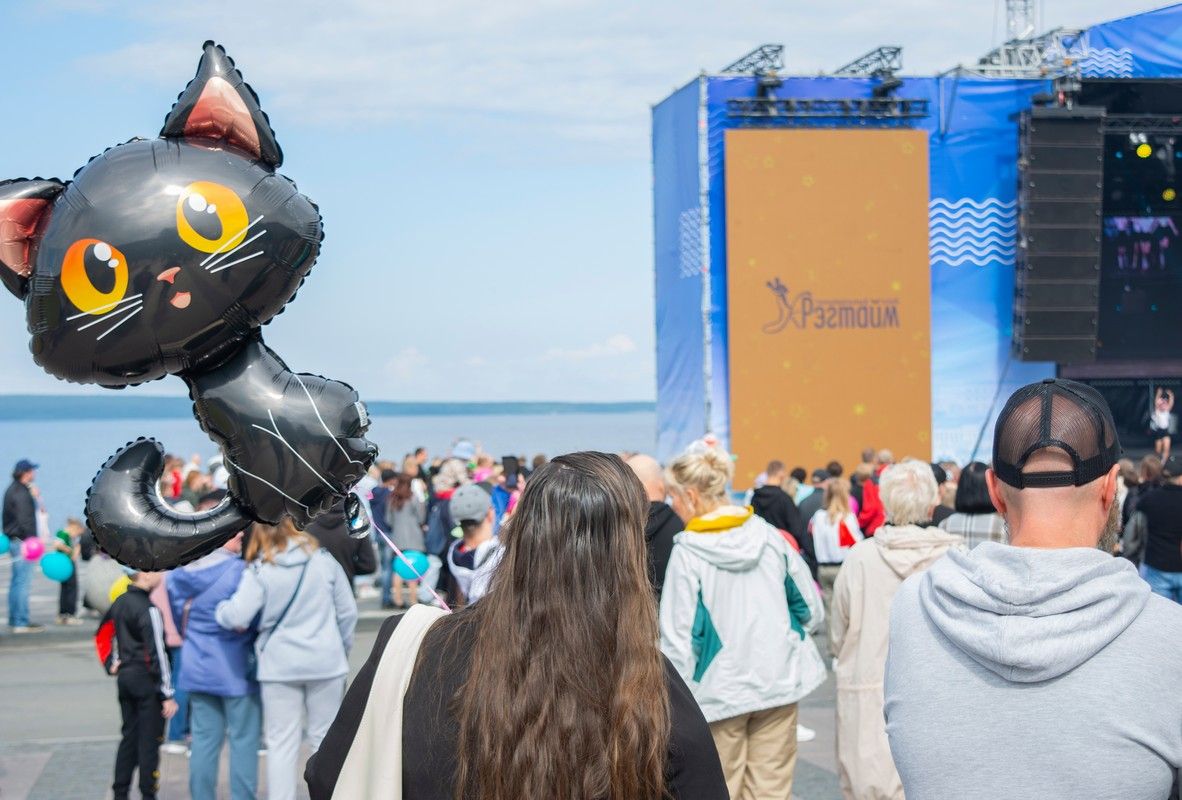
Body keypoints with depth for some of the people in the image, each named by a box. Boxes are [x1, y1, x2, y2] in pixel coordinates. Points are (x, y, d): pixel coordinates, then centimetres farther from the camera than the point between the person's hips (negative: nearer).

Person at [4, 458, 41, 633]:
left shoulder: (12, 490, 16)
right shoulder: (22, 493, -16)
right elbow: (25, 520, -22)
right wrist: (32, 540, -22)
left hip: (14, 540, 11)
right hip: (23, 541, -11)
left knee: (16, 582, 15)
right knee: (23, 581, -9)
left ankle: (14, 620, 20)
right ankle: (21, 623, -9)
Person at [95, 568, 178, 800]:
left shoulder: (119, 602, 8)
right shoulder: (148, 609, -18)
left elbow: (101, 635, 20)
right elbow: (157, 653, -19)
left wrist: (111, 665, 18)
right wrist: (167, 694, -16)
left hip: (125, 676, 8)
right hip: (146, 679, -8)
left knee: (129, 736, 15)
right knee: (149, 740, -1)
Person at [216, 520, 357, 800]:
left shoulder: (259, 571, -9)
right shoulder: (323, 560, 0)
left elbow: (236, 617, -16)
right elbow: (348, 612, 5)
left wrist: (220, 609, 6)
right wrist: (342, 649, 18)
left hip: (280, 667, -2)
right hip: (326, 663, 2)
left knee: (281, 743, 5)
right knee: (325, 740, 11)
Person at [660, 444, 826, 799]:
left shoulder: (687, 553, -14)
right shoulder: (769, 537, -2)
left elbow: (678, 636, -13)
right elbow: (811, 610, 5)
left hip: (719, 690, -4)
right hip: (779, 681, 4)